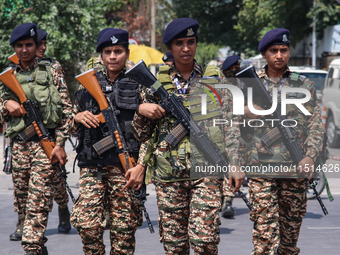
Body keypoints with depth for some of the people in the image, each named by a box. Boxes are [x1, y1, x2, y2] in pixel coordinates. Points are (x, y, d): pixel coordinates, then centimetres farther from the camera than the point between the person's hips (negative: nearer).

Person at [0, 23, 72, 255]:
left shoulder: (52, 71, 3)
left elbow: (67, 109, -1)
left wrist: (60, 144, -10)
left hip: (45, 142, -5)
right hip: (19, 145, 5)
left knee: (38, 203, -14)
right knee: (22, 203, 7)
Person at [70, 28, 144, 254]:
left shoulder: (138, 84, 2)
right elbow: (74, 127, 21)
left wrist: (141, 165, -11)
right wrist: (78, 117, -3)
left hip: (125, 166, -3)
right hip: (92, 165, 3)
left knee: (123, 228, -2)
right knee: (87, 225, -8)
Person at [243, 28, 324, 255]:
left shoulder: (304, 85, 9)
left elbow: (315, 125, 5)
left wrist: (310, 157, -10)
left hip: (294, 168, 1)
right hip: (260, 167, -1)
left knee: (291, 227, 9)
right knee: (265, 228, -10)